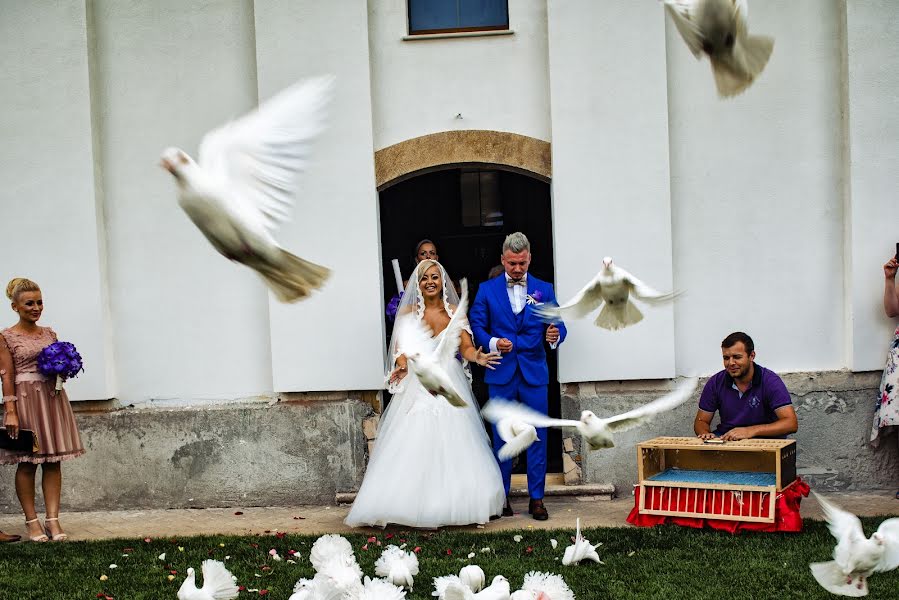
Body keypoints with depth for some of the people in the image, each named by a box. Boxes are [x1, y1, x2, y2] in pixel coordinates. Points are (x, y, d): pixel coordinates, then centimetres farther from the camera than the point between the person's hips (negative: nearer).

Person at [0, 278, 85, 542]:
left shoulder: (49, 334, 11)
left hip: (53, 398, 5)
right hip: (25, 399, -4)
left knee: (53, 461, 1)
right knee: (27, 463, 1)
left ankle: (53, 520, 3)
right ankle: (32, 521, 8)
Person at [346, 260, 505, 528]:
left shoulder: (454, 312, 6)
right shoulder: (409, 312, 3)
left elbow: (466, 347, 0)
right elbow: (401, 349, -2)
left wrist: (477, 357, -22)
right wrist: (401, 366, -23)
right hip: (418, 387, -1)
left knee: (451, 447, -1)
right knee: (415, 448, -6)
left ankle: (451, 505, 7)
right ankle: (419, 509, -2)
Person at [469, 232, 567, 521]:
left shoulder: (543, 289, 8)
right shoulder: (487, 289, 6)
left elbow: (557, 324, 4)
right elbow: (476, 326, 3)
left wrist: (555, 335, -19)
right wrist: (493, 343, -16)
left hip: (534, 372, 1)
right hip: (501, 373, -1)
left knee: (538, 435, 1)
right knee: (501, 436, 5)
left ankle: (536, 498, 10)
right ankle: (502, 496, 15)